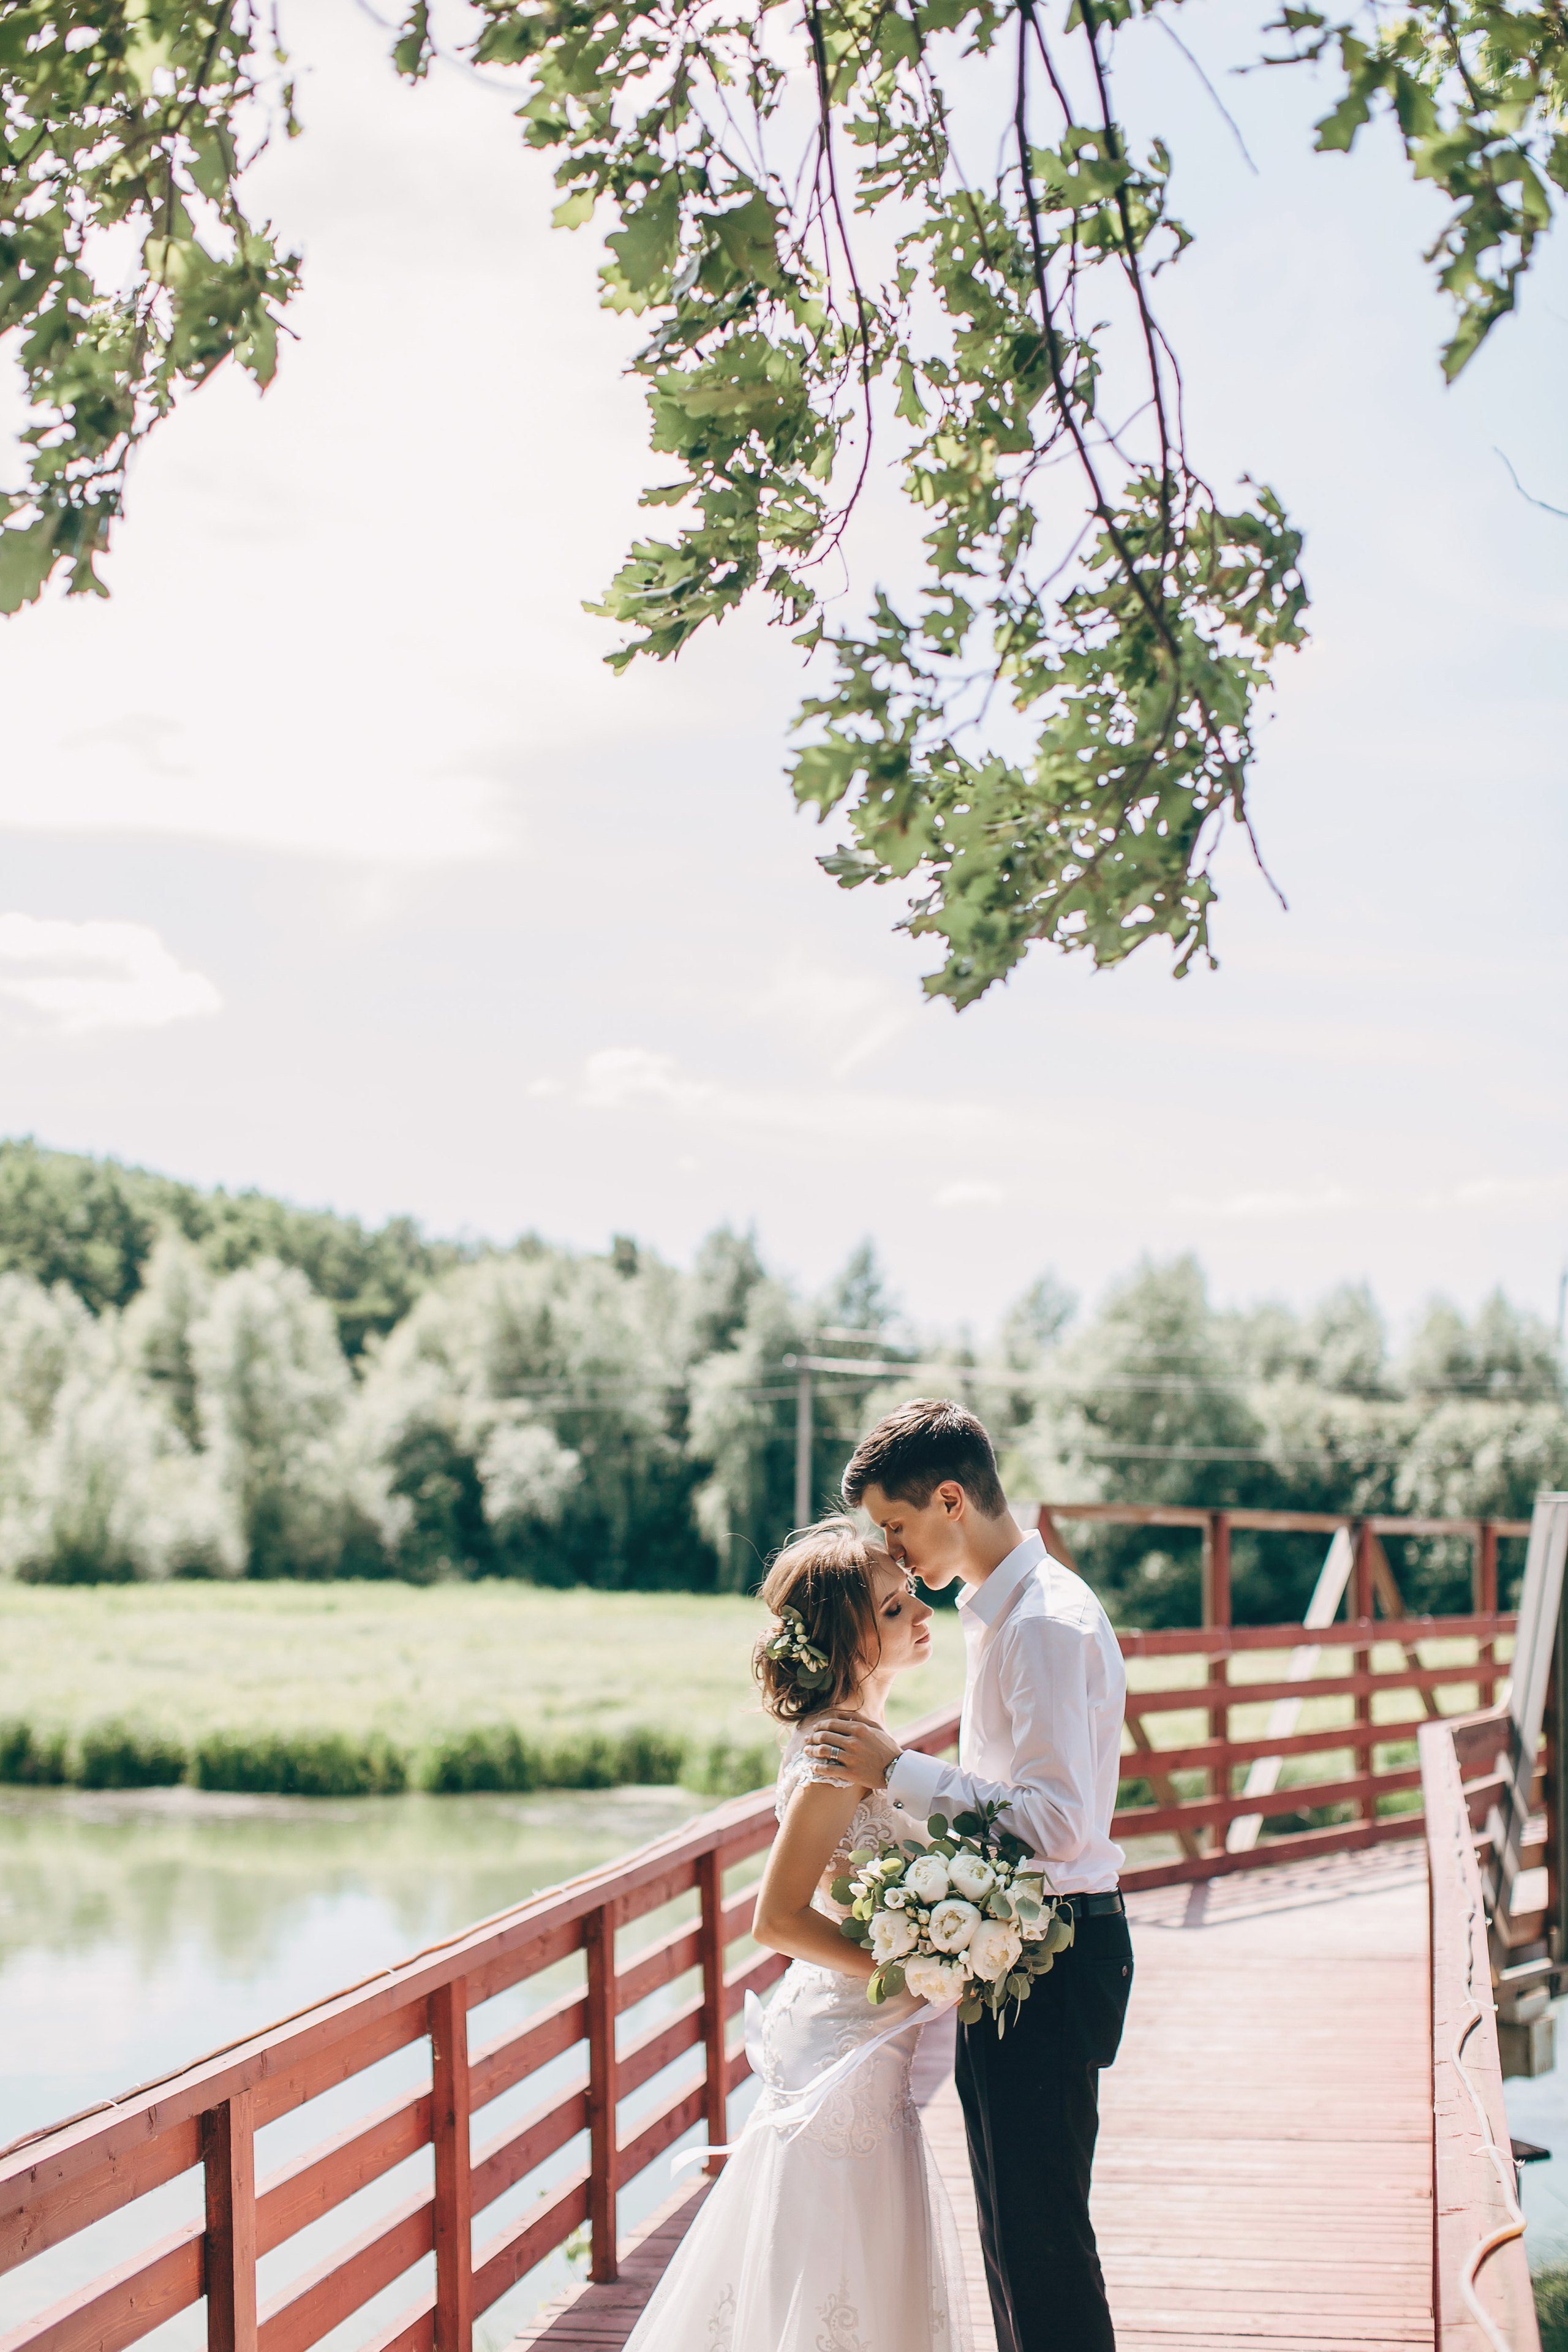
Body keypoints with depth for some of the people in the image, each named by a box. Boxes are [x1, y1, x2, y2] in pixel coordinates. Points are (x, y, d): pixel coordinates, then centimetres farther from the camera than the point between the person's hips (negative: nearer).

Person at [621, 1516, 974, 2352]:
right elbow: (778, 1918, -25)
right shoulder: (839, 1753, -21)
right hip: (851, 2053, -10)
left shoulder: (853, 1735, 8)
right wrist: (916, 1977, -21)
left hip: (861, 2031, 10)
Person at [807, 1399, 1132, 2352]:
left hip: (1051, 1959, -10)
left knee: (1041, 2232, -5)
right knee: (1012, 2225, 18)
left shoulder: (1047, 1620, -20)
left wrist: (899, 1771, -21)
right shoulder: (1003, 1611, 12)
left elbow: (1057, 1821, -26)